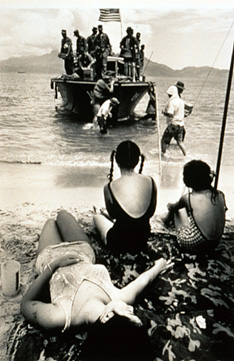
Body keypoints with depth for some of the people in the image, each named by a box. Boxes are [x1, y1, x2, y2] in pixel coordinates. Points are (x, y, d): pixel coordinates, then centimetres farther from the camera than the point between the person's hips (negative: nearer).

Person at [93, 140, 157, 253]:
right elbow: (151, 212, 1)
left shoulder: (109, 188, -20)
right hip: (143, 242, 3)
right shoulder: (150, 182, -13)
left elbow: (112, 215, -3)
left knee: (97, 216, 26)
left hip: (118, 244, -3)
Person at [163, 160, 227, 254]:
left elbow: (173, 207, 6)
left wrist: (170, 206, 33)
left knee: (178, 210, 15)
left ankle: (167, 219, 47)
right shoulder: (220, 195, -5)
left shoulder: (188, 198, -17)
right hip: (215, 244, 5)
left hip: (193, 246, -5)